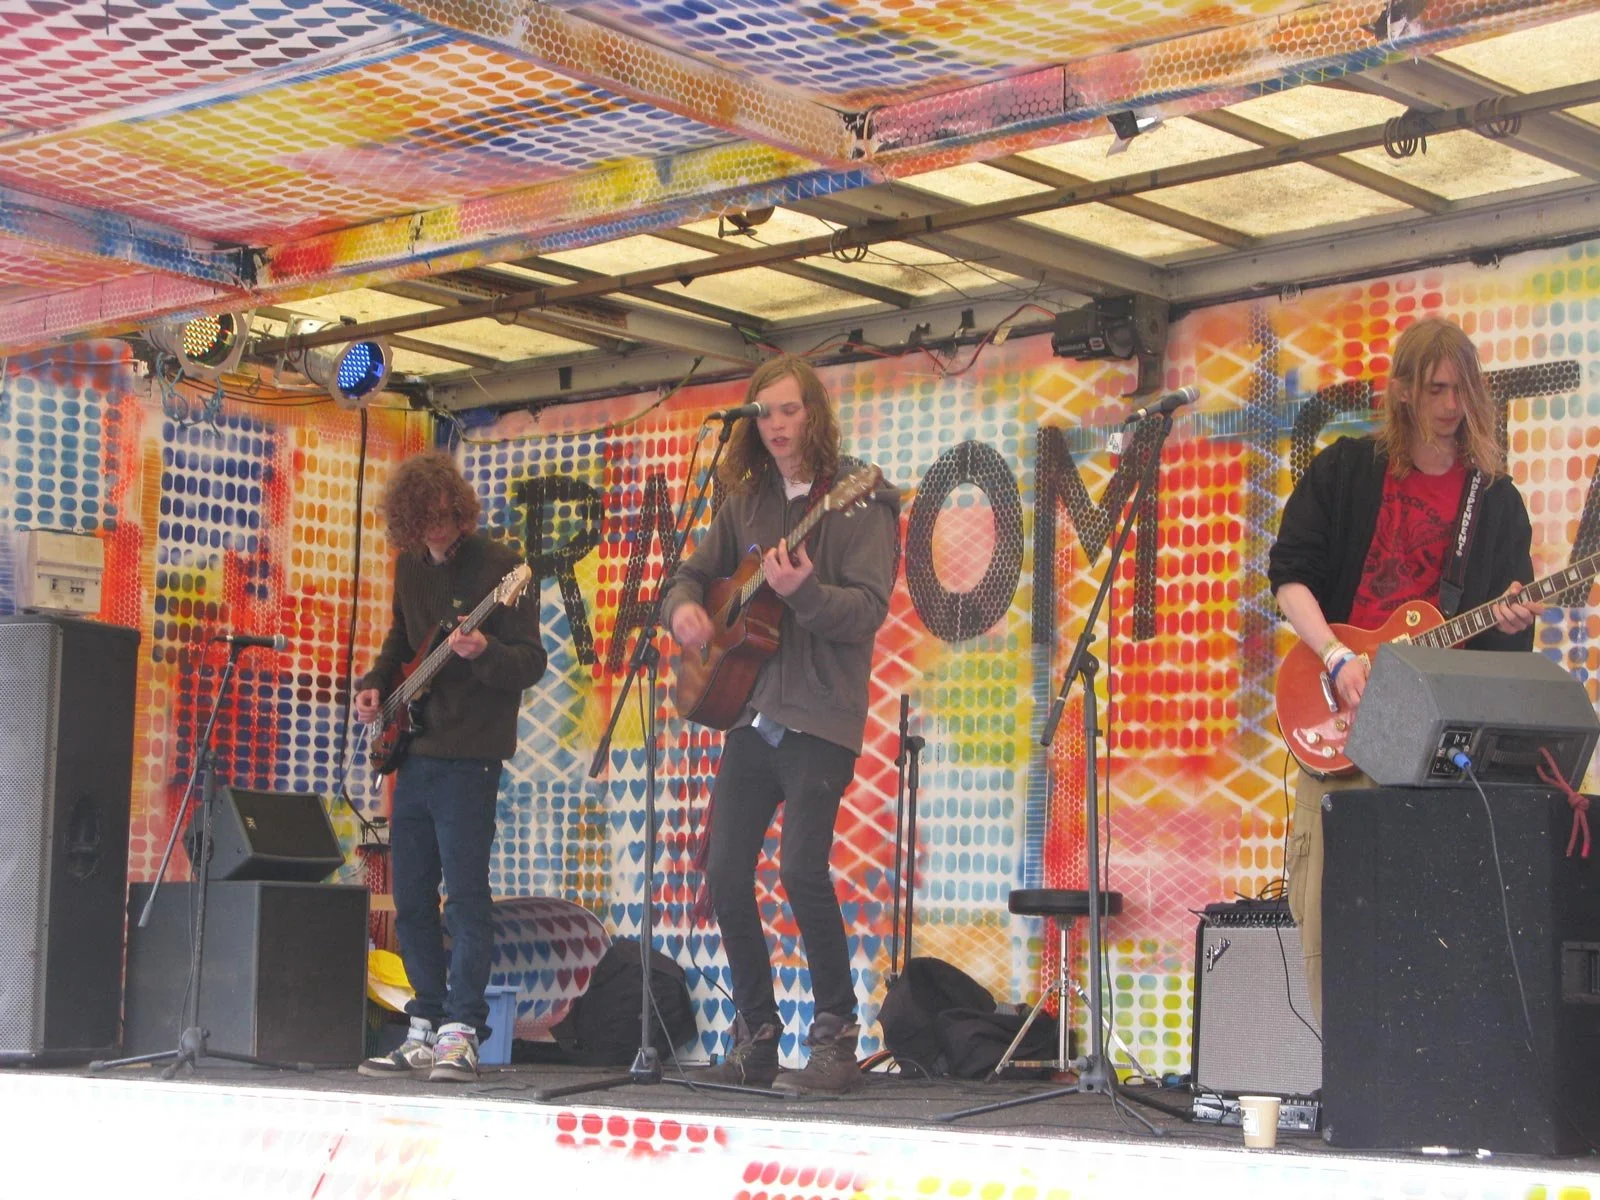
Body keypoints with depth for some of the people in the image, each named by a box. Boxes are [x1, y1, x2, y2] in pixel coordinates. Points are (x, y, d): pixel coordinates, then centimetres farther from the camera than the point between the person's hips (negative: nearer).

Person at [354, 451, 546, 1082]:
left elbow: (532, 661, -12)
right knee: (411, 899, 10)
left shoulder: (499, 566, -9)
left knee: (465, 895, -10)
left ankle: (461, 1035, -8)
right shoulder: (410, 564, 12)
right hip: (412, 750, 7)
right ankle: (426, 1032, 18)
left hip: (468, 752, -7)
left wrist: (484, 653, -31)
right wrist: (376, 684, 11)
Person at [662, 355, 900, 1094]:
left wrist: (802, 590, -31)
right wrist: (683, 607, -1)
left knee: (801, 868, -19)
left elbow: (868, 611, -14)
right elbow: (695, 572, 22)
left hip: (819, 718, -6)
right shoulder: (746, 501, 13)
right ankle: (756, 1039, 15)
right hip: (749, 712, 6)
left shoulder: (859, 502, -5)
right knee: (725, 874, 2)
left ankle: (836, 1038, -5)